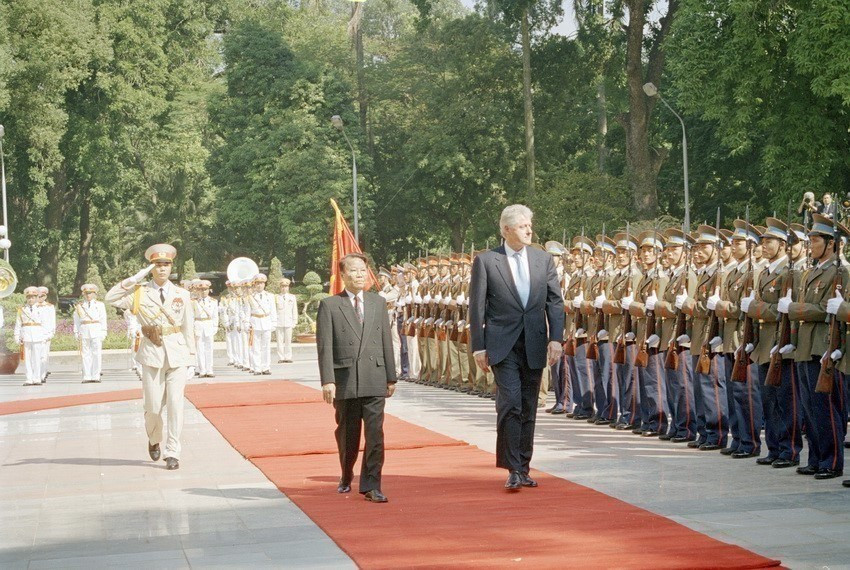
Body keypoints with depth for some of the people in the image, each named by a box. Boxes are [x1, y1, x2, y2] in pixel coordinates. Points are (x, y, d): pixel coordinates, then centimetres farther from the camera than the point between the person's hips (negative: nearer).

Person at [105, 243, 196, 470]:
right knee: (153, 406, 2)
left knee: (175, 404, -6)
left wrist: (190, 355, 7)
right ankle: (154, 440, 33)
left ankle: (173, 453, -1)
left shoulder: (182, 295, 7)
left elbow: (188, 327, 10)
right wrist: (134, 279, -12)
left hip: (177, 354, 1)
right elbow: (111, 298, -10)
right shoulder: (140, 293, 2)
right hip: (152, 354, -1)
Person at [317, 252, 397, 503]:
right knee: (347, 434, 10)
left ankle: (371, 486, -3)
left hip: (374, 380, 2)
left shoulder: (378, 302, 10)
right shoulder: (329, 305, 0)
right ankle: (346, 477, 33)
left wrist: (391, 377, 9)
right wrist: (327, 380, -12)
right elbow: (324, 346, -4)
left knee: (375, 433, -6)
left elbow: (386, 341, 11)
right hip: (344, 379, -2)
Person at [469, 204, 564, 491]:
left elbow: (555, 301, 8)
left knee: (528, 410, 9)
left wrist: (556, 338, -4)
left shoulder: (543, 259, 9)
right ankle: (513, 470, -12)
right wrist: (478, 347, -4)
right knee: (510, 403, -15)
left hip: (534, 345, 4)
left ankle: (523, 468, 17)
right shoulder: (486, 261, -1)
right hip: (502, 345, -4)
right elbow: (477, 307, 0)